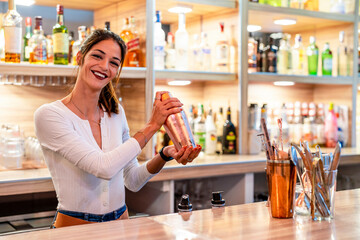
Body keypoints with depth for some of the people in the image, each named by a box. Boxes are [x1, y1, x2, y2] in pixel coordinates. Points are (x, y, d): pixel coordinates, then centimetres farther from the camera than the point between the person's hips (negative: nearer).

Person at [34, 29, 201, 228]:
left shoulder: (115, 112, 6)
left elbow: (132, 181, 11)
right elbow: (104, 167, -20)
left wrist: (165, 155, -5)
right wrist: (152, 125, -14)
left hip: (120, 223, 3)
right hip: (74, 227, -3)